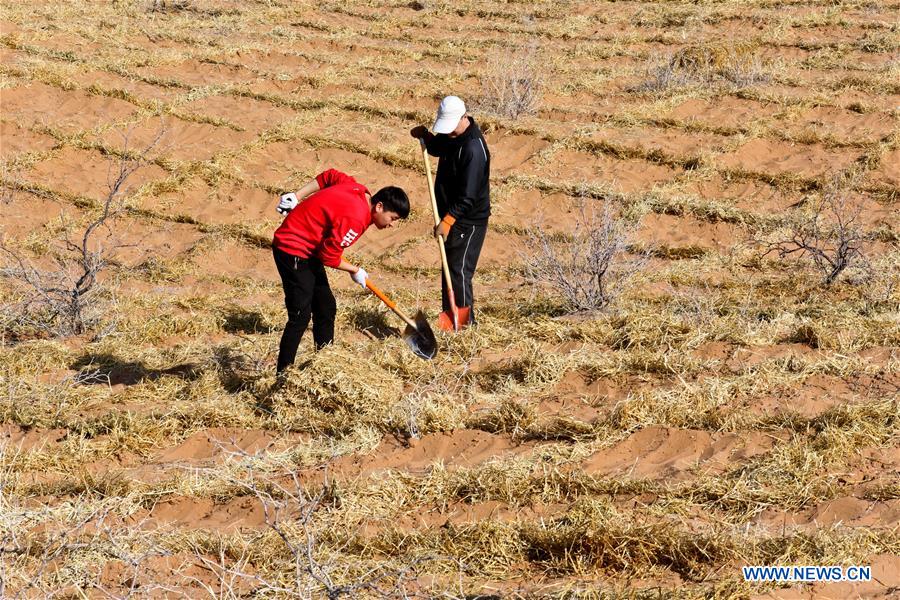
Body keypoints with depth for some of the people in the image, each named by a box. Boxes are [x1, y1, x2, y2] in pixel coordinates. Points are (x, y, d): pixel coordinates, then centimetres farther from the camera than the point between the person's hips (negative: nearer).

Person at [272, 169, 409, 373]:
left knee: (326, 308, 14)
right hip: (292, 250, -10)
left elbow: (329, 177, 14)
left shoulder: (359, 190, -1)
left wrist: (297, 197, 11)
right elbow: (329, 256, -22)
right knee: (301, 316, -12)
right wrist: (355, 271, -5)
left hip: (309, 248, 10)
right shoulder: (355, 218, -28)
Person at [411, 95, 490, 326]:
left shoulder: (473, 148, -25)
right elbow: (437, 148, 28)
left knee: (459, 272, -10)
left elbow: (468, 196, -26)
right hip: (452, 216, 10)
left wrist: (448, 221, -26)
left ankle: (465, 324, -5)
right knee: (450, 270, 15)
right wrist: (425, 135, 8)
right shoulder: (451, 136, 4)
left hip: (468, 222, -10)